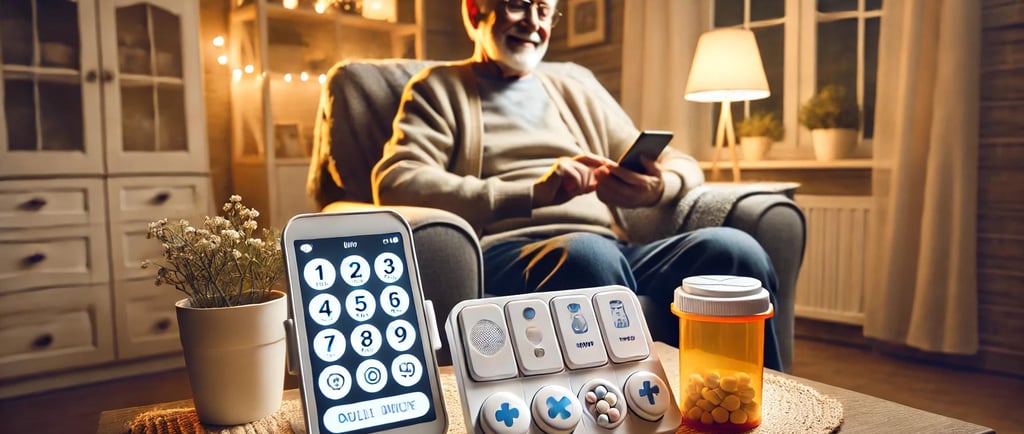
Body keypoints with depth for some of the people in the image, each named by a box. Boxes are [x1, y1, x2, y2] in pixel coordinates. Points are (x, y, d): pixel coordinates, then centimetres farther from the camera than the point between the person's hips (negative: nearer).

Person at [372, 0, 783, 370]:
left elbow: (682, 165, 25)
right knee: (587, 253, -36)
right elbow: (394, 183, -4)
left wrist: (658, 188, -3)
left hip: (613, 251, 5)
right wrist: (533, 192, -17)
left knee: (733, 248, -22)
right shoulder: (439, 89, 15)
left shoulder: (579, 95, 28)